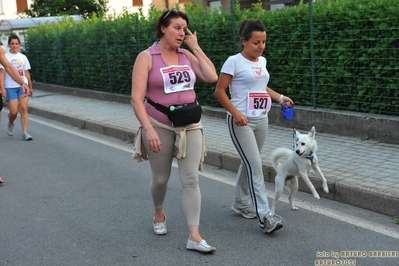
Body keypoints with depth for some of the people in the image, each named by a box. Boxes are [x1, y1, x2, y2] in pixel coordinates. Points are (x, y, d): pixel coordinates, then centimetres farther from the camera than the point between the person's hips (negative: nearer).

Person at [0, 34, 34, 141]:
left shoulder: (23, 57, 10)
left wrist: (30, 87, 14)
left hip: (23, 86, 2)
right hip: (10, 87, -2)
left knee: (23, 108, -10)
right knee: (14, 111, -5)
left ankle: (25, 133, -7)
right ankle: (10, 124, 30)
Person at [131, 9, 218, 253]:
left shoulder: (187, 55, 5)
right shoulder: (147, 57, -8)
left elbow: (212, 77, -7)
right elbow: (137, 98, -15)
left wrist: (195, 47, -3)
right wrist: (149, 129, -24)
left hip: (190, 125, 3)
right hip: (160, 126, -3)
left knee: (191, 180, -3)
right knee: (161, 178, 13)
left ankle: (194, 236, -1)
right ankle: (159, 213, 44)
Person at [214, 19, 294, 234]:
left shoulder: (262, 61, 10)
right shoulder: (234, 61, -11)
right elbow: (219, 91, -12)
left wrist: (280, 97, 10)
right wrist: (235, 112, -23)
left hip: (261, 120, 7)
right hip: (241, 122, -7)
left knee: (249, 164, 15)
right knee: (255, 166, -12)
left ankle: (241, 203, 31)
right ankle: (264, 216, -11)